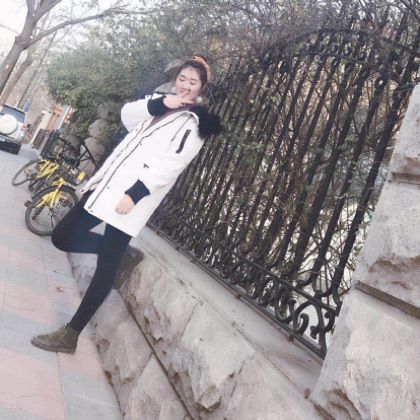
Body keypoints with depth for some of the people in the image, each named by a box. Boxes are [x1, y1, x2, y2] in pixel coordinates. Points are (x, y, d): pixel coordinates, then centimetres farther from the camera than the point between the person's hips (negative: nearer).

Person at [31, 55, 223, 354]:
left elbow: (173, 163, -14)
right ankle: (113, 248, 26)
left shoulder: (197, 123, -1)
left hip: (133, 195, -7)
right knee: (62, 236, 7)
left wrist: (135, 194, -23)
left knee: (106, 267, -6)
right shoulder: (161, 101, 23)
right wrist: (159, 103, -10)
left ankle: (71, 334, 0)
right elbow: (127, 116, 6)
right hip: (107, 184, 8)